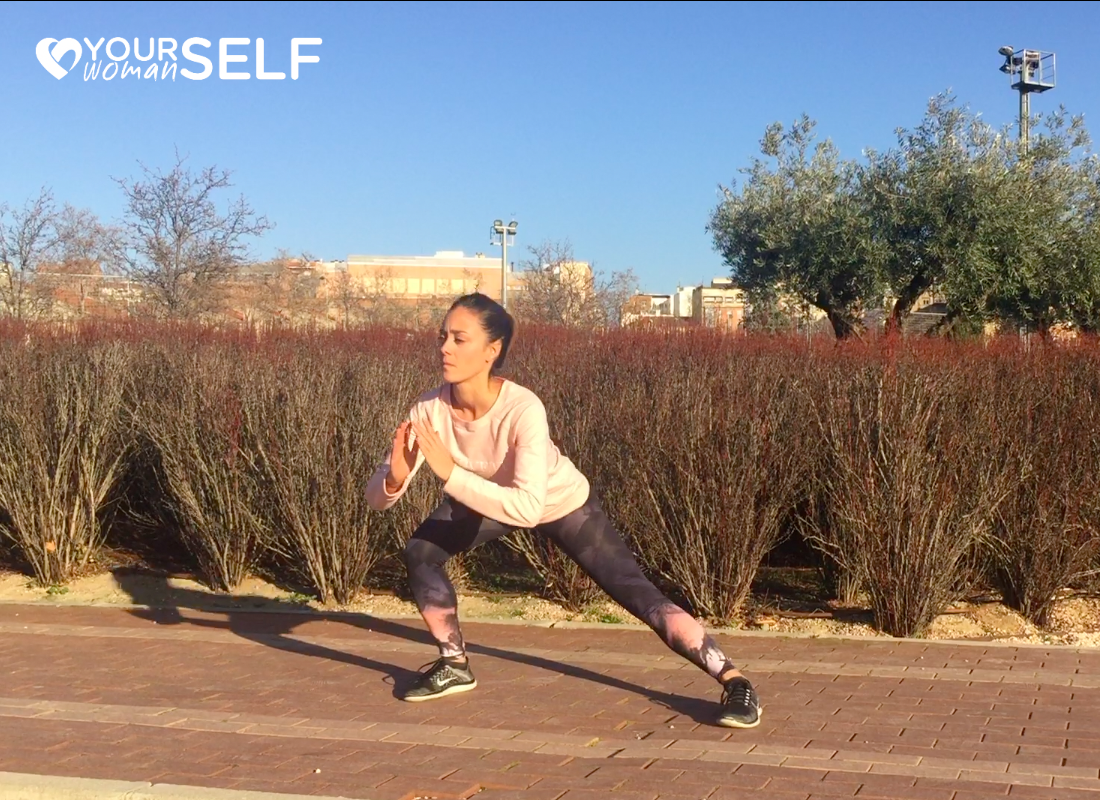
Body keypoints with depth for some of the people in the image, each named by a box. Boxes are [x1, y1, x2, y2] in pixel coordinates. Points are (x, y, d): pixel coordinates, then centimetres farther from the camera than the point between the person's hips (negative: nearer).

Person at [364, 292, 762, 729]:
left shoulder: (523, 409, -40)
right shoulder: (429, 410, -28)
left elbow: (528, 509, -48)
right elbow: (376, 497, -26)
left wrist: (450, 472, -53)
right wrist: (396, 478, -49)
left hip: (561, 503, -4)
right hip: (487, 498, 5)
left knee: (637, 594, -10)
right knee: (420, 552, -10)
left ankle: (733, 681, 0)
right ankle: (454, 665, 11)